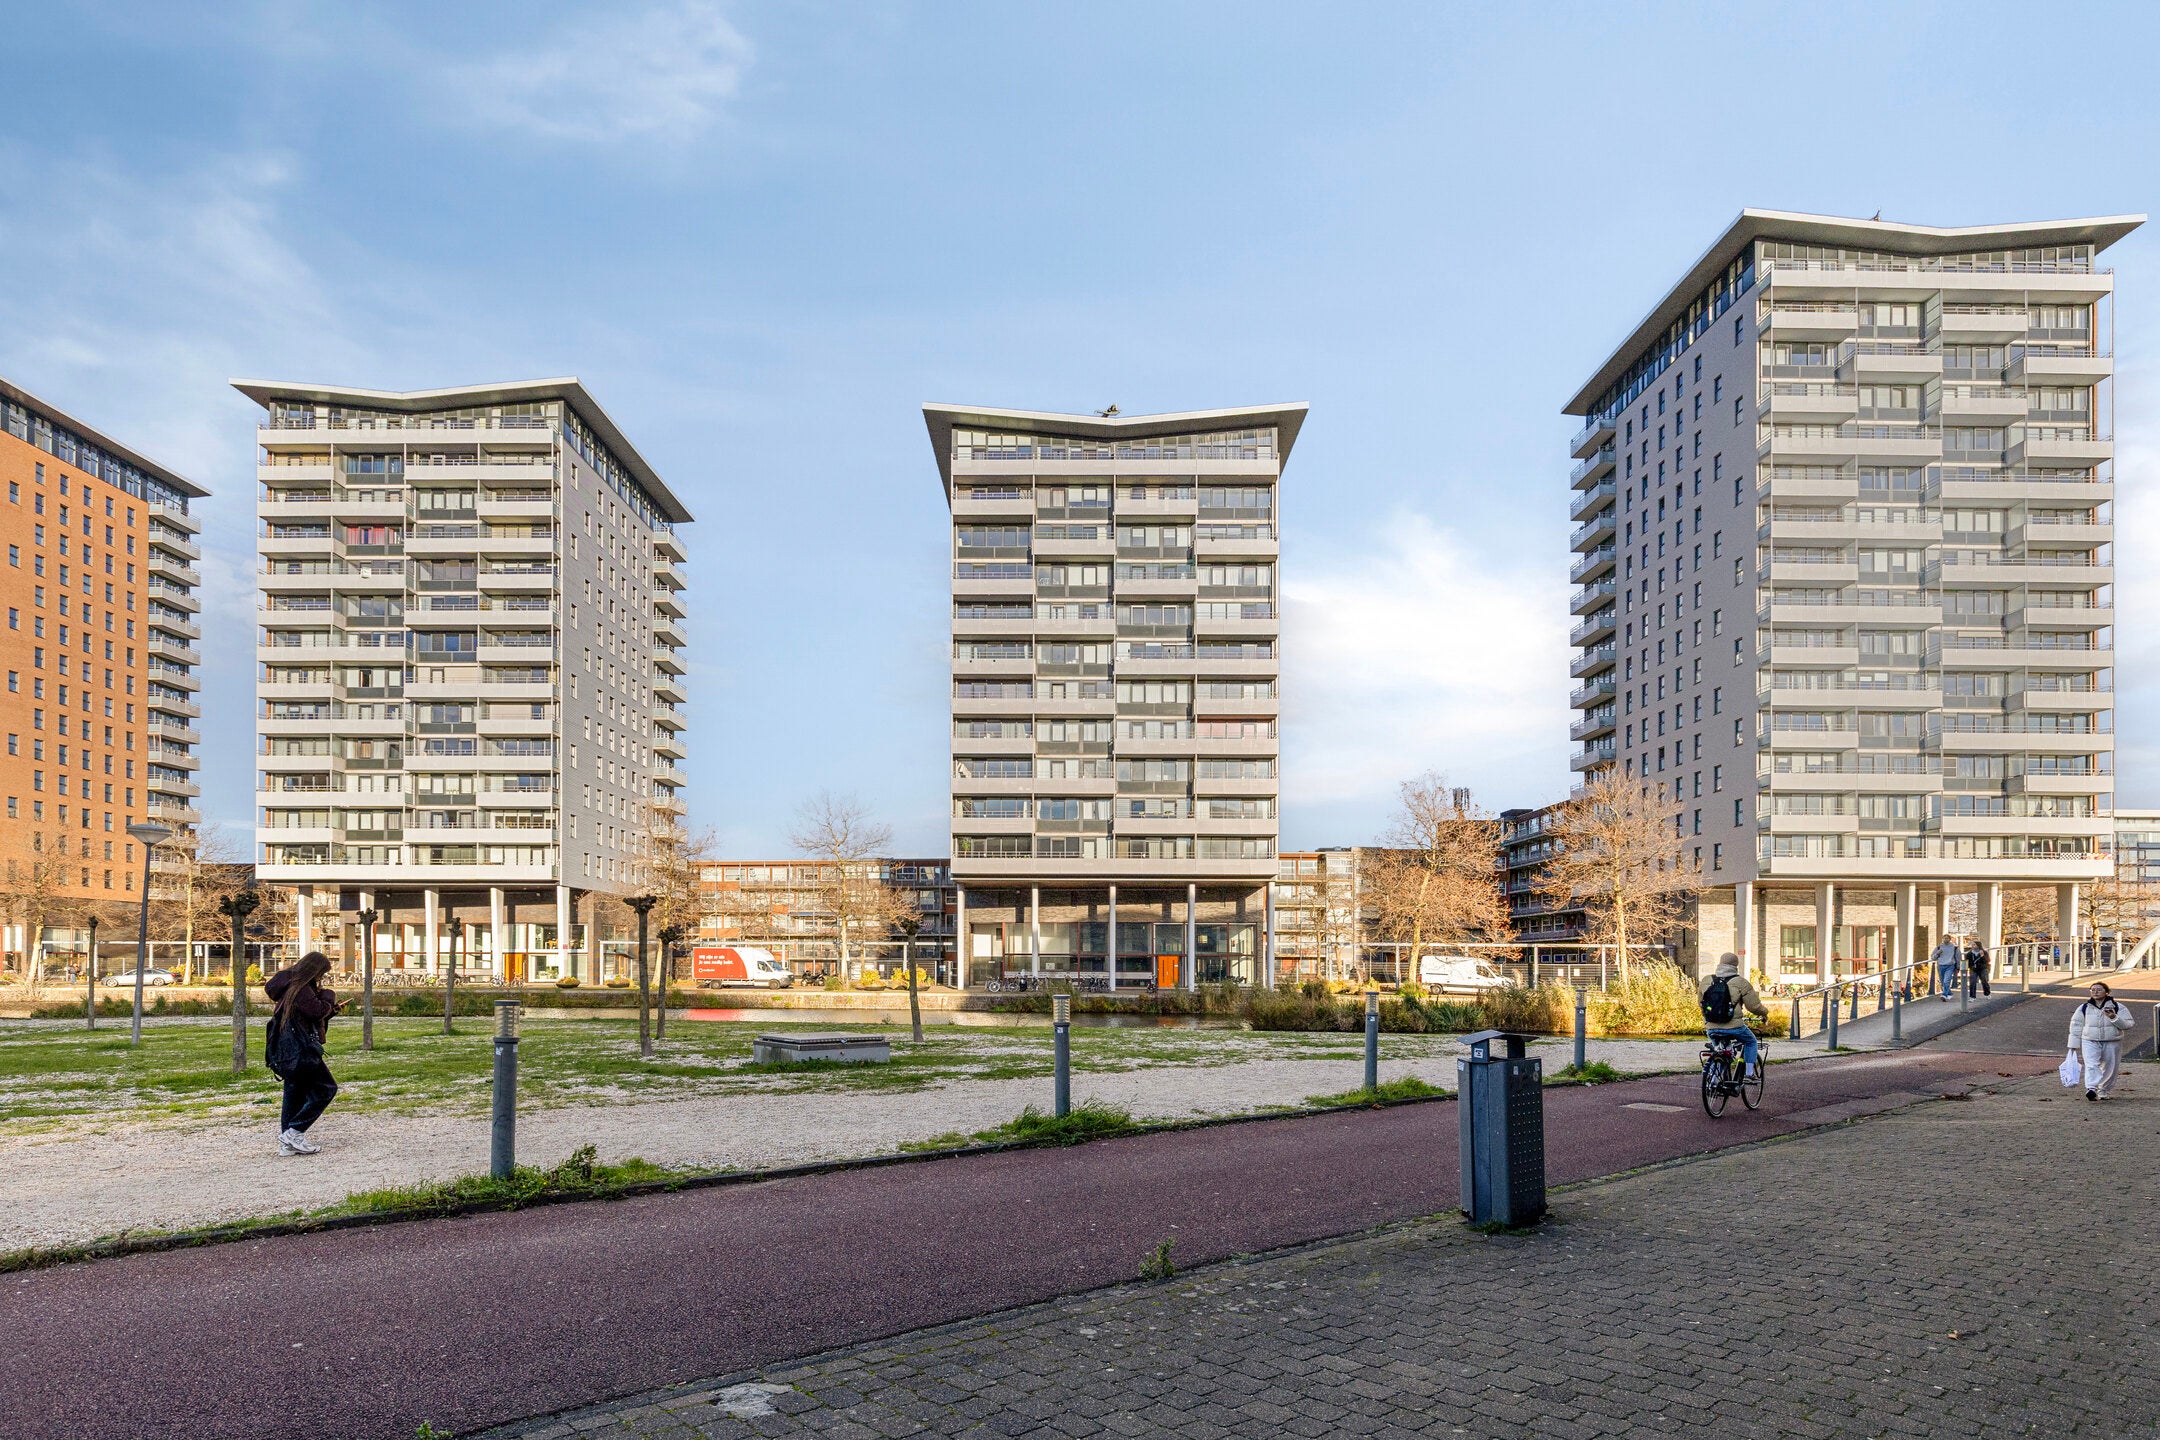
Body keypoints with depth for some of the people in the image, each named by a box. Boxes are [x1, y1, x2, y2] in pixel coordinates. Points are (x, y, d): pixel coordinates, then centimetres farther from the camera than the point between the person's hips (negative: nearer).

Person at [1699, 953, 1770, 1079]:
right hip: (1734, 1027, -3)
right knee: (1750, 1042, 25)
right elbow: (1754, 1006, -2)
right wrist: (1765, 1012, 20)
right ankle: (1749, 1072, 19)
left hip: (1711, 1029, 3)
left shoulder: (1706, 981, 7)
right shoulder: (1741, 982, -5)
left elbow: (1701, 1003, 18)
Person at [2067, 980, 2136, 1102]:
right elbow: (2076, 1026, 10)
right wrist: (2074, 1045, 7)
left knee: (2109, 1069, 7)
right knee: (2091, 1065, -19)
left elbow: (2128, 1024, -3)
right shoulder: (2083, 1008, 5)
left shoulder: (2118, 1007, 2)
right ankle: (2091, 1089, -34)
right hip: (2090, 1042, -1)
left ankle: (2103, 1091, 25)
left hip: (2111, 1043, 1)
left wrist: (2114, 1018, -20)